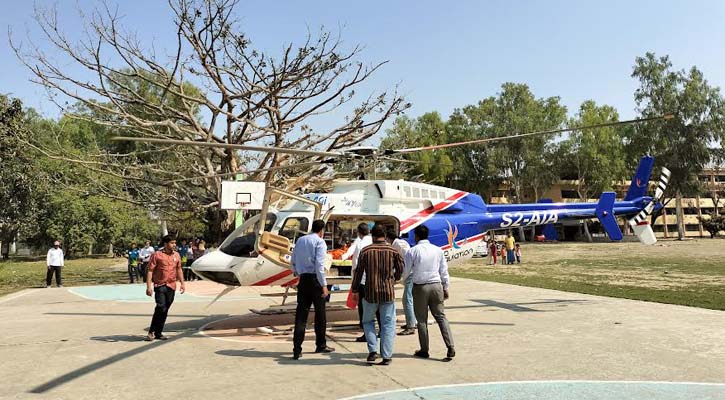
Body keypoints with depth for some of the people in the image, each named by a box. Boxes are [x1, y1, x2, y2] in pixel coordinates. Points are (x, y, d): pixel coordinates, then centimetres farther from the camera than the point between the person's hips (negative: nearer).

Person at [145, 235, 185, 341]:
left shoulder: (176, 255, 11)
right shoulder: (157, 255, -4)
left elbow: (179, 269, 21)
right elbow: (150, 271, -6)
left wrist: (182, 283, 15)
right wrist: (149, 286, -12)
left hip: (171, 286, 5)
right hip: (160, 286, -5)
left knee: (165, 310, 8)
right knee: (161, 307, -16)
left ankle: (158, 332, 17)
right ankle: (152, 332, -3)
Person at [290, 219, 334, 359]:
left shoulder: (300, 240, 12)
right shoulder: (319, 242, -7)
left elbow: (293, 261, 18)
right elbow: (319, 265, -16)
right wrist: (324, 285, -15)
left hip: (303, 280, 5)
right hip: (315, 279, -5)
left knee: (301, 315, 3)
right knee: (320, 314, 10)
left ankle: (297, 349, -2)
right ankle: (321, 345, 22)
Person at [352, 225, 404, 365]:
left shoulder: (365, 251, -3)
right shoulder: (392, 250, 0)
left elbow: (359, 271, 1)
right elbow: (401, 267, 9)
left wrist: (355, 290, 13)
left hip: (370, 293, 0)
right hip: (388, 292, 1)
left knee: (368, 321, 18)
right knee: (388, 325, 7)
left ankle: (372, 350, 5)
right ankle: (386, 356, 6)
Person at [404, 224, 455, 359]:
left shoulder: (412, 251, -7)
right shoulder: (438, 250, 4)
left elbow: (406, 272, -1)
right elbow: (444, 271, 8)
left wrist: (402, 279, 21)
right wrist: (445, 288, 17)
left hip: (420, 287, -3)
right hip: (436, 285, 3)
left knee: (422, 319, 8)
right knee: (441, 316, 9)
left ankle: (424, 350, 14)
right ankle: (450, 347, 0)